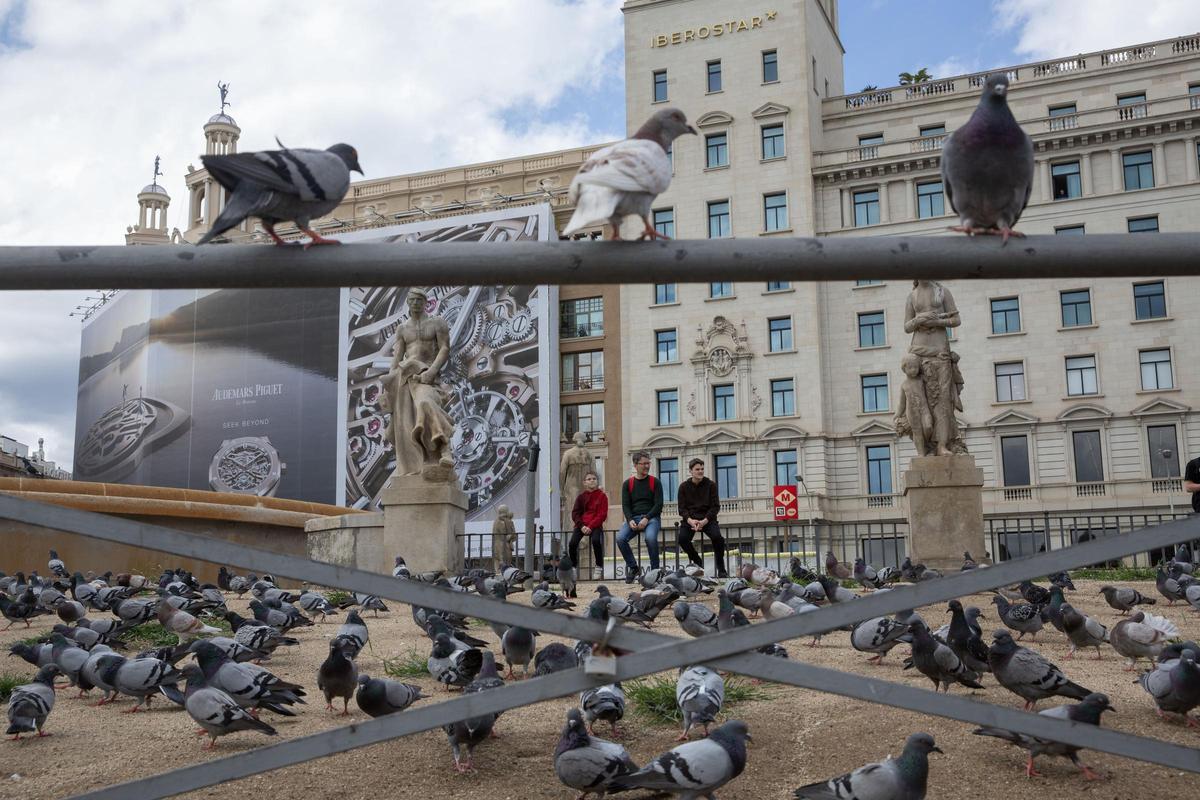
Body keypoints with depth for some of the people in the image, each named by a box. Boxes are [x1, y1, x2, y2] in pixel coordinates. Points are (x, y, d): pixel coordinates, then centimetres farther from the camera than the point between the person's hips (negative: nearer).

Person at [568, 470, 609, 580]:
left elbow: (602, 515, -4)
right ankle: (573, 566, 0)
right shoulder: (581, 496, 11)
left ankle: (599, 566, -11)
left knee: (596, 540, -32)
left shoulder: (602, 496, 3)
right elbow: (575, 513, 6)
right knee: (572, 543, -21)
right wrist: (581, 526, -11)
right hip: (581, 525, 3)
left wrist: (590, 527, -15)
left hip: (595, 525, -3)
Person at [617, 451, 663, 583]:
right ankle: (633, 568, -6)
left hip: (651, 517, -2)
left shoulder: (655, 483, 7)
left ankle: (655, 571, -18)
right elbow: (625, 505, 6)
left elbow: (658, 505, 0)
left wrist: (646, 518, -15)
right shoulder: (627, 484, 12)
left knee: (650, 537, -35)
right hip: (633, 518, 2)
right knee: (620, 538, -26)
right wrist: (630, 520, -14)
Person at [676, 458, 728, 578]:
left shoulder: (710, 485, 4)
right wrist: (690, 520, -18)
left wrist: (704, 521, -16)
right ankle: (697, 561, 2)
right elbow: (682, 508, 3)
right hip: (689, 519, 1)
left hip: (707, 518, -1)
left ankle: (721, 569, -9)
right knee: (682, 538, -27)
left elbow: (715, 506, -1)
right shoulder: (684, 486, 7)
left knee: (717, 537, -29)